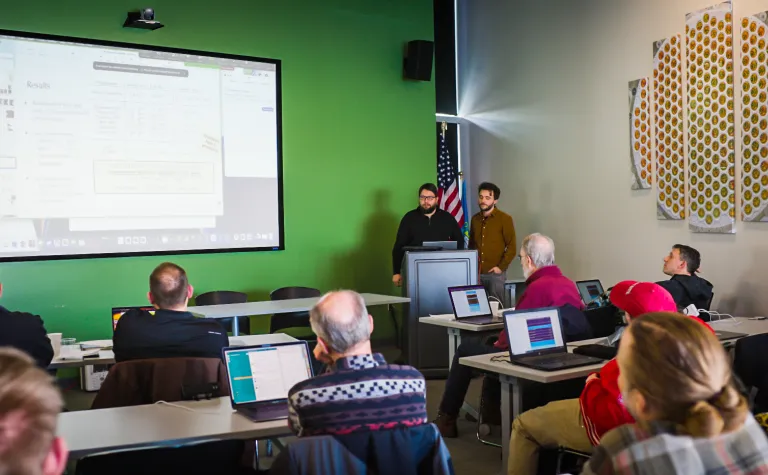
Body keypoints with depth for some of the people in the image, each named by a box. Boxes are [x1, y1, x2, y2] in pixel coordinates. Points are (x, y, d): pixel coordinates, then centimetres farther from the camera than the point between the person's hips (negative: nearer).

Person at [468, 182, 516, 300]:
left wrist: (501, 267, -11)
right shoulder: (475, 219, 11)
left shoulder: (505, 219, -4)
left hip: (495, 273, -4)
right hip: (476, 273, 4)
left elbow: (511, 247, -6)